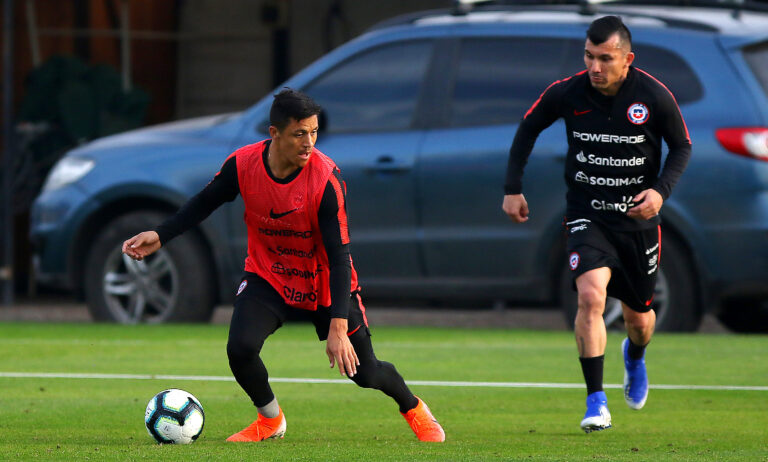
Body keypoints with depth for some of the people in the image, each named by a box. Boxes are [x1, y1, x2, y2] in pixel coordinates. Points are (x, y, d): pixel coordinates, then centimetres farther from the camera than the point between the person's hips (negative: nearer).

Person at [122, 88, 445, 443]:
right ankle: (270, 419, 8)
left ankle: (414, 409, 39)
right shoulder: (242, 164, -19)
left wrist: (338, 327, -33)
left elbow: (339, 255, -27)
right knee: (240, 349, -23)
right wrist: (160, 236, -11)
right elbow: (204, 202, 2)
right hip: (268, 277, 2)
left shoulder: (326, 180, -28)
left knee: (363, 371, 3)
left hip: (324, 281, -2)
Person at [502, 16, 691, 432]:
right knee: (591, 296, -24)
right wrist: (513, 188, 3)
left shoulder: (655, 97, -15)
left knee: (638, 317, 12)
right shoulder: (567, 93, -13)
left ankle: (635, 356, 51)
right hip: (587, 215, -1)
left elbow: (682, 147, 1)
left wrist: (661, 190, -15)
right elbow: (528, 129, 6)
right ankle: (596, 403, -19)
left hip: (638, 216, 1)